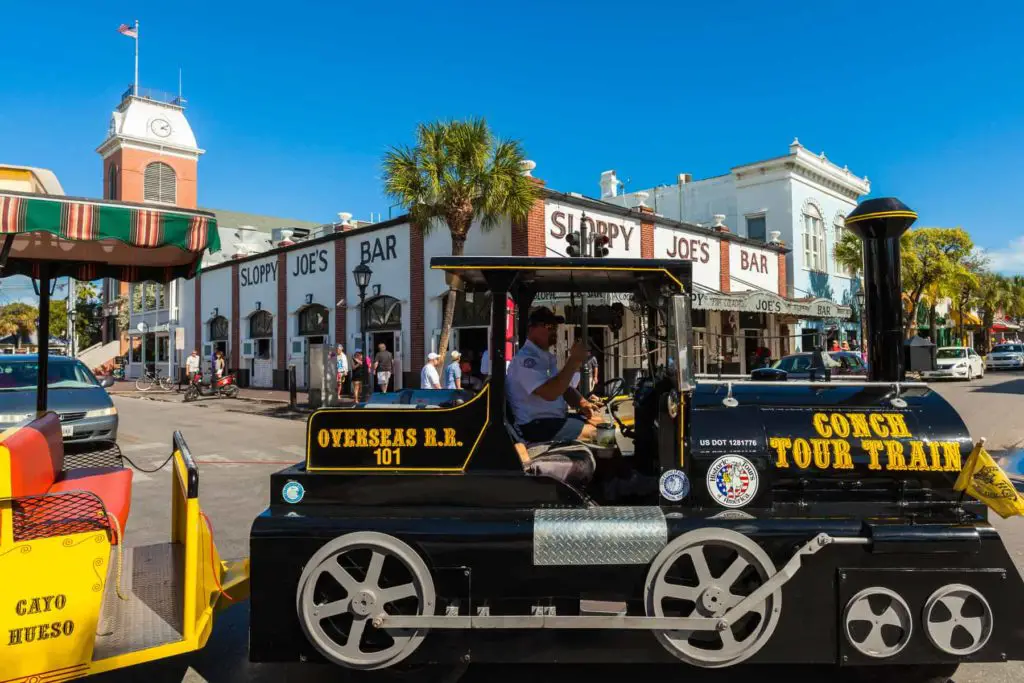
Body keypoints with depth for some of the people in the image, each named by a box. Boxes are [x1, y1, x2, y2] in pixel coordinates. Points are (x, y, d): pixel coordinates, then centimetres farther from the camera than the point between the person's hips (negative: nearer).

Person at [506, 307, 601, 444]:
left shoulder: (547, 356, 15)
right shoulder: (525, 359, -18)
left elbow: (563, 388, 17)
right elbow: (550, 393, -31)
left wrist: (582, 404, -5)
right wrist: (574, 360, -27)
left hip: (556, 418, 10)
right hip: (536, 426, -10)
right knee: (596, 433, -18)